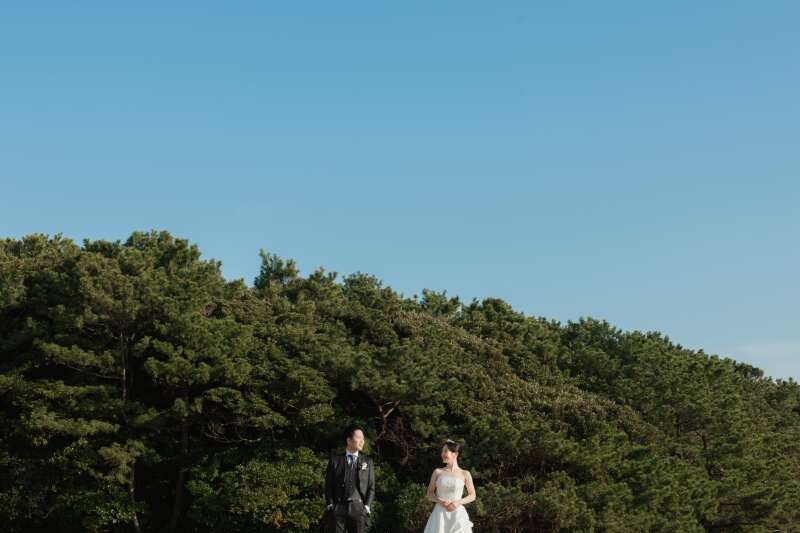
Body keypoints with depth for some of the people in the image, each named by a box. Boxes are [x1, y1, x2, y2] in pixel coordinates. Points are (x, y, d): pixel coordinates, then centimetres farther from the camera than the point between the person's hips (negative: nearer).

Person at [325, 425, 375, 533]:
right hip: (338, 508, -1)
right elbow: (328, 485, 7)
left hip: (358, 508, 1)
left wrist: (366, 507, -2)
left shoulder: (367, 462, 11)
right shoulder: (335, 460, 8)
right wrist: (330, 505, -3)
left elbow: (371, 487, 9)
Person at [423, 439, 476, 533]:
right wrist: (440, 501, -10)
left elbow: (472, 496, 10)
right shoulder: (437, 472, 7)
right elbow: (430, 494, 11)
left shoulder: (465, 474, 4)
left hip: (458, 514, -1)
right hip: (440, 514, 1)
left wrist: (459, 502, -9)